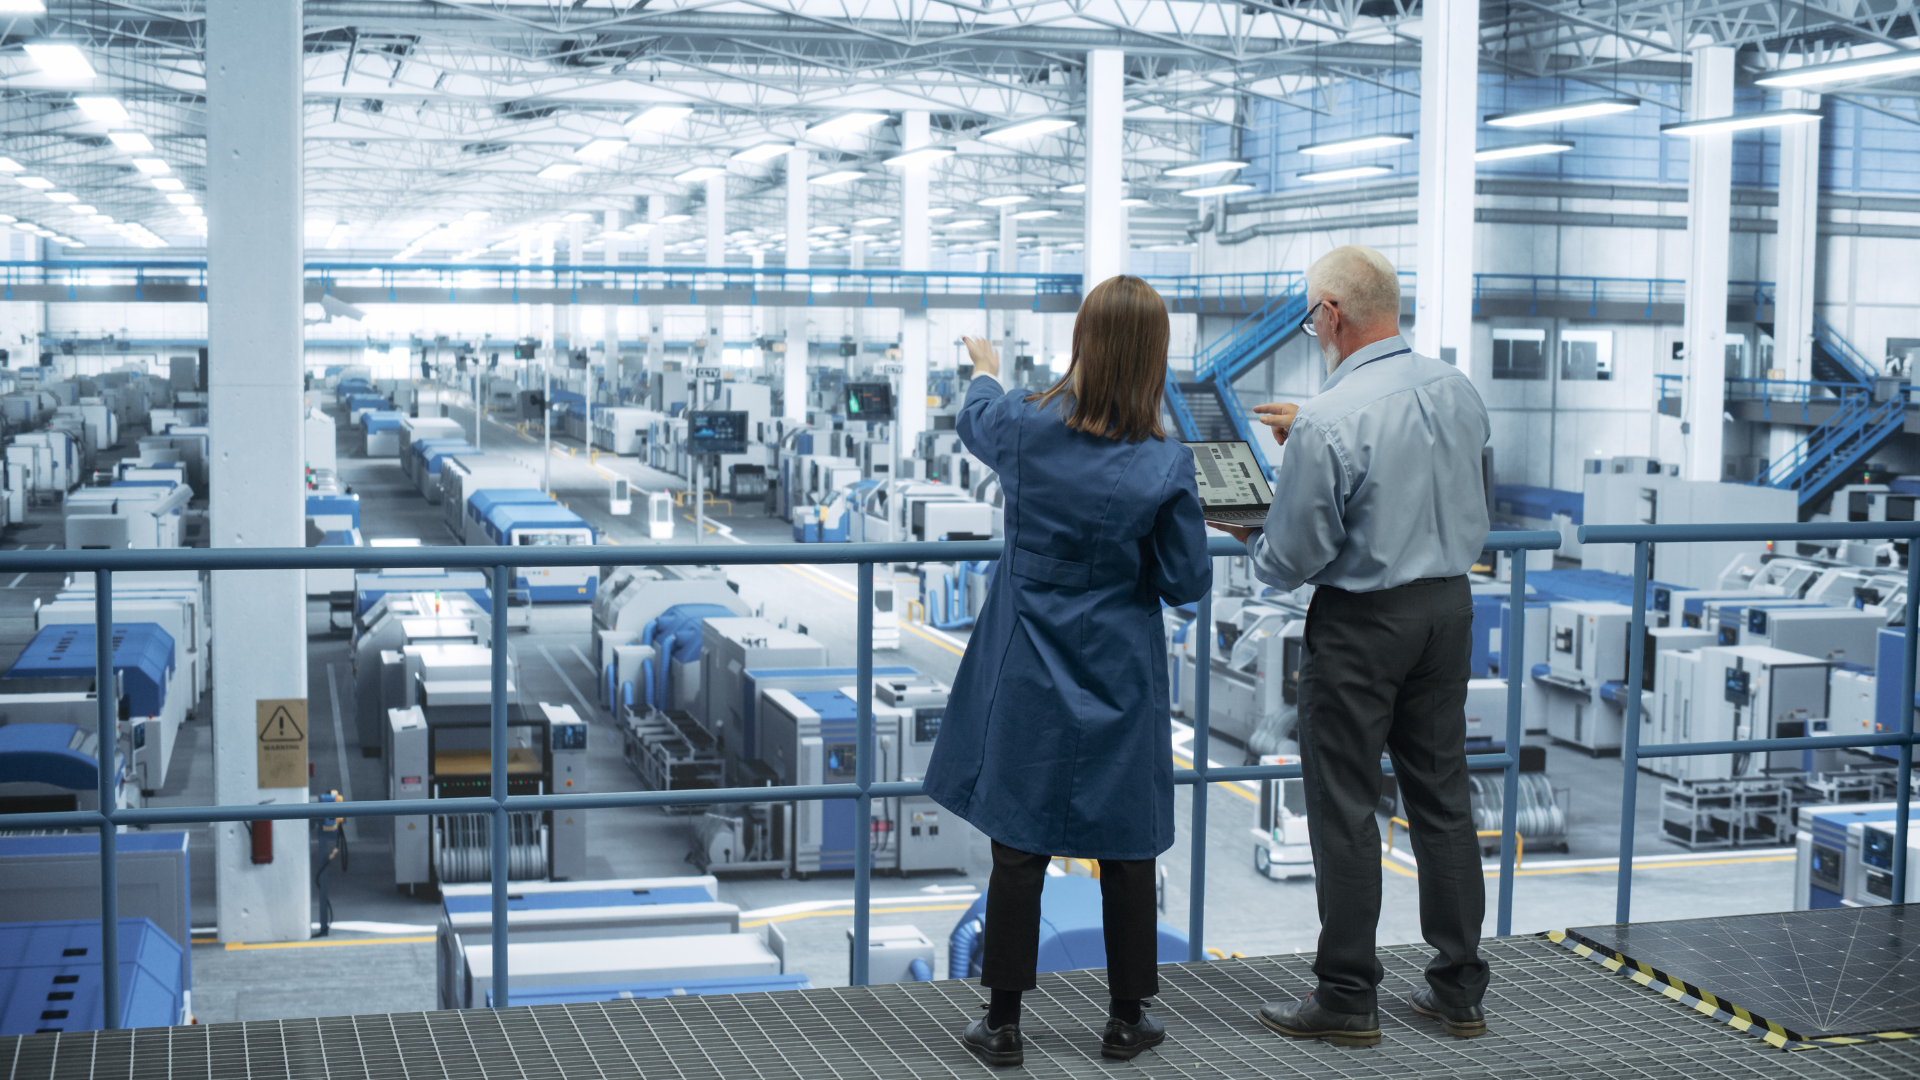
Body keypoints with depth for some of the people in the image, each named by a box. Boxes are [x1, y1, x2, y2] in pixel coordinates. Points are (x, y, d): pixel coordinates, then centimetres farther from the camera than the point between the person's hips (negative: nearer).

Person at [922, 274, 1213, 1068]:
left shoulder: (1023, 427, -11)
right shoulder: (1164, 467, -17)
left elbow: (974, 419, 14)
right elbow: (1189, 583, -9)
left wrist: (985, 372, 36)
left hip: (1027, 676, 1)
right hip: (1119, 682, -1)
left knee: (1019, 848, 8)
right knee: (1126, 850, 12)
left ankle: (1003, 1024, 16)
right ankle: (1127, 1020, 24)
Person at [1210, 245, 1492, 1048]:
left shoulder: (1329, 421, -21)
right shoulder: (1458, 390, 2)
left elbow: (1292, 561, -16)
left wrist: (1247, 534, 5)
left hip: (1362, 621, -7)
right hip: (1449, 604, 7)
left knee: (1344, 808, 3)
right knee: (1442, 795, 14)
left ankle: (1347, 999, 12)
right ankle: (1458, 989, 22)